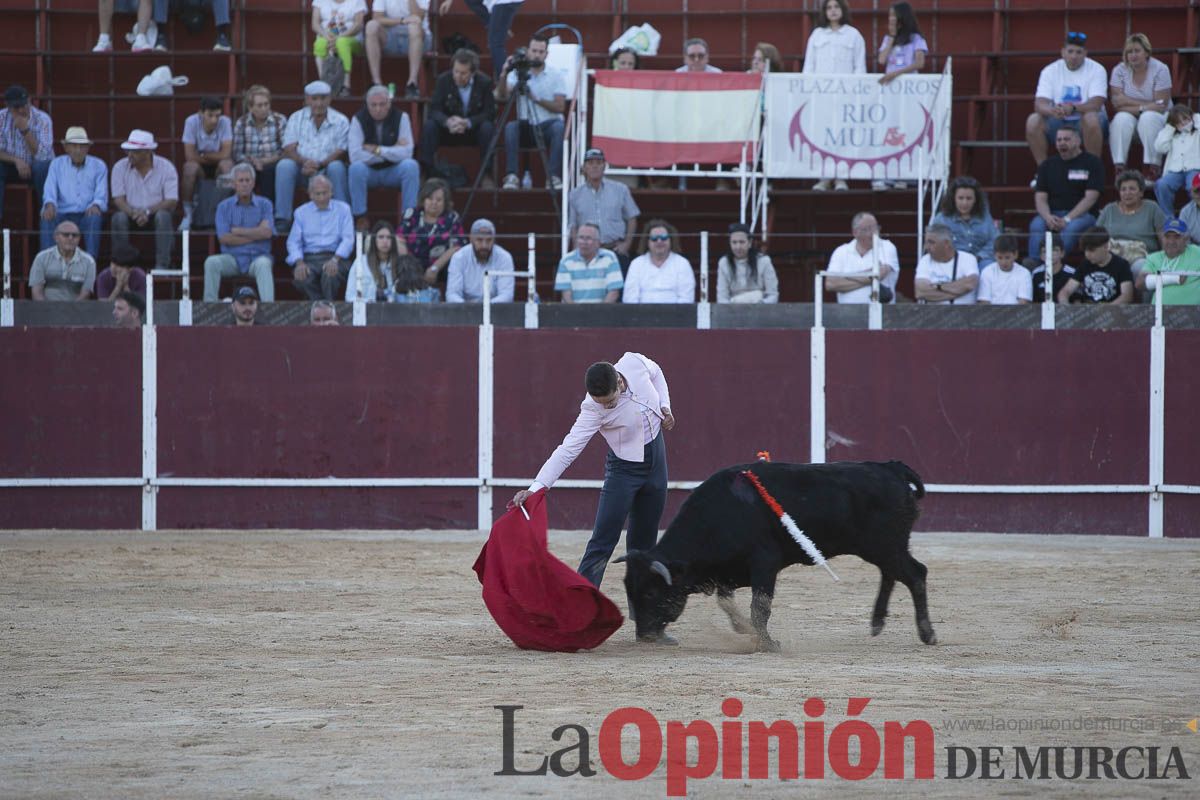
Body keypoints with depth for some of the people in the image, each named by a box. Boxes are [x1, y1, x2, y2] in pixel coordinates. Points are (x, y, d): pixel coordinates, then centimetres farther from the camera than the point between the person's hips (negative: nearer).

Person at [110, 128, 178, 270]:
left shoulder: (166, 168, -7)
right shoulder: (120, 167, -3)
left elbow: (171, 202, -13)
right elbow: (118, 199, -7)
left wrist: (147, 212, -27)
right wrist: (133, 213, -28)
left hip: (155, 213, -1)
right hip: (131, 215, 1)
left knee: (163, 216, -34)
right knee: (119, 217, -32)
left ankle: (162, 266, -31)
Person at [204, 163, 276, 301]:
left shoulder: (264, 205, 7)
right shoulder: (224, 206, 8)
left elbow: (266, 232, -9)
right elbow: (224, 238, -5)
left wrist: (237, 231, -5)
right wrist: (254, 236, -6)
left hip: (258, 256, -1)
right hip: (232, 257, 1)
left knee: (263, 264, -35)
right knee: (211, 262, -27)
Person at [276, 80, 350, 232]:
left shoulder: (340, 121, 0)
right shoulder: (296, 118, 6)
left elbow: (341, 153, -8)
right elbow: (289, 149, -3)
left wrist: (319, 165, -25)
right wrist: (304, 162, -25)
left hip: (326, 169, -1)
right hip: (302, 168, 1)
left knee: (337, 167, -34)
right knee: (284, 165, -29)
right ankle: (282, 219, -27)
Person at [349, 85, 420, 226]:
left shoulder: (401, 117, -7)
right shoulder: (358, 119, -9)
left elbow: (406, 153, -17)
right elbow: (355, 156, -22)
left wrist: (377, 150, -21)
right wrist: (391, 152, -19)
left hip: (394, 172, 1)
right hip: (369, 172, -1)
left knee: (411, 166, -30)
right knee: (356, 168, -33)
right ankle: (360, 219, -25)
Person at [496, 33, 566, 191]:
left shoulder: (555, 76, 4)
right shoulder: (517, 74, 6)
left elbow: (560, 107, -5)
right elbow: (501, 97, -8)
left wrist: (536, 98, -16)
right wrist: (504, 74, -22)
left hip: (547, 126, -1)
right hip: (526, 127, 1)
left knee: (558, 126, -33)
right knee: (510, 127, -30)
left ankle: (554, 177, -34)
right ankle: (511, 176, -34)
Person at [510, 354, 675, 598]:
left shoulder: (635, 363, -19)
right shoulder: (593, 410, -30)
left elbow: (656, 374, 7)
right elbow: (568, 449, -36)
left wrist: (665, 407, -6)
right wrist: (535, 488, -46)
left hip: (656, 458, 5)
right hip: (624, 467, -5)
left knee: (645, 540, 11)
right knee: (602, 541, -13)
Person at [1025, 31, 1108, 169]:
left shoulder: (1096, 70, -6)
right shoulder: (1050, 70, 1)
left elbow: (1096, 104, -19)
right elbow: (1039, 104, -10)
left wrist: (1073, 108, -38)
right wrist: (1052, 110, -35)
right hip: (1058, 123, 3)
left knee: (1091, 119, -37)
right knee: (1033, 121, -24)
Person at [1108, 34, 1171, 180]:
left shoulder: (1160, 70, -11)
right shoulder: (1120, 70, -4)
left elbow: (1161, 106, -16)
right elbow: (1117, 101, -15)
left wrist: (1136, 108, -22)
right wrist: (1147, 104, -21)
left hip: (1158, 118, -2)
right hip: (1130, 119, 2)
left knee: (1148, 118, -34)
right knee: (1121, 119, -30)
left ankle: (1153, 168, -34)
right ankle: (1119, 168, -36)